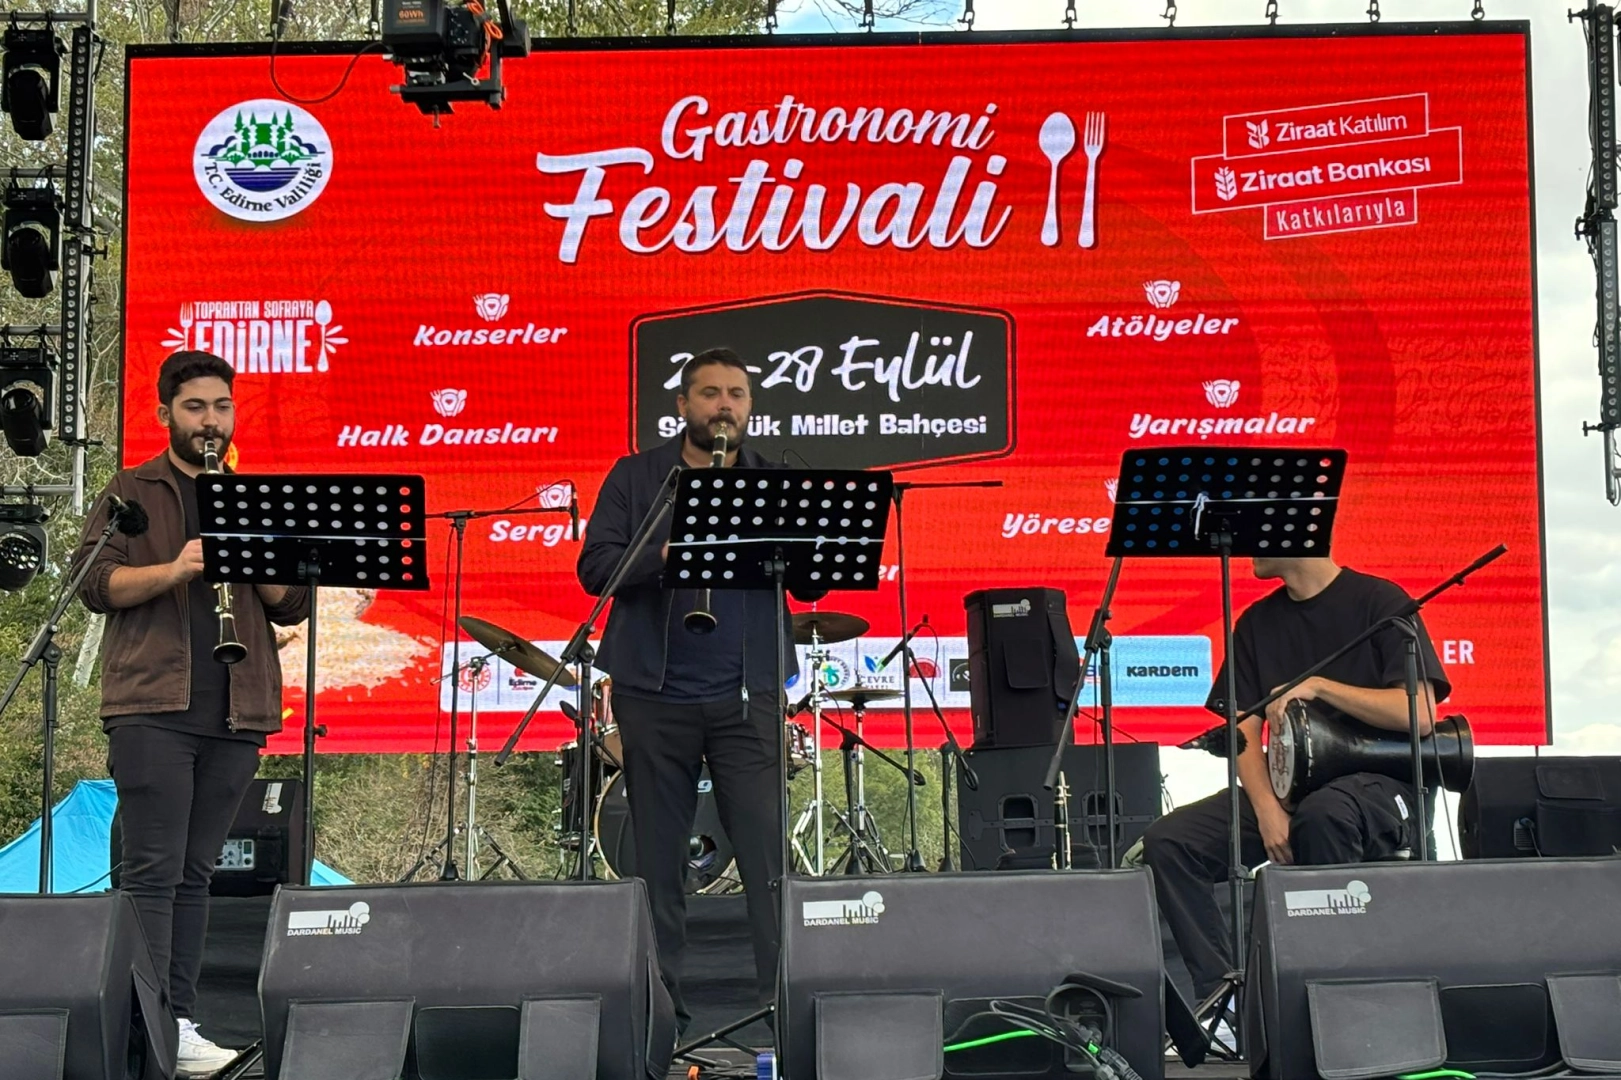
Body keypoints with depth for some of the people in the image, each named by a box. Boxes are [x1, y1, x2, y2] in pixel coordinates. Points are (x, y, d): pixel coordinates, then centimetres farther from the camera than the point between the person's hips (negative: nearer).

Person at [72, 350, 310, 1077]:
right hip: (152, 707, -3)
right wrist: (173, 569, -18)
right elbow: (94, 583, -3)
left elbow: (293, 606, 11)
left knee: (195, 873, 7)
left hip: (235, 715, 3)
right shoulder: (132, 493, 8)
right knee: (153, 870, -7)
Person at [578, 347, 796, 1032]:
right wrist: (666, 555, -18)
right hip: (655, 696, 0)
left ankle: (783, 997, 1)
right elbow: (594, 566, -2)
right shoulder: (636, 478, 8)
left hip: (746, 695, 0)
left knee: (768, 857, -5)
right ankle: (659, 1004, 14)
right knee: (658, 861, 6)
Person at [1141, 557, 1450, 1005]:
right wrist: (1267, 809, -12)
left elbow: (1421, 714, -12)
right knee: (1166, 841, -16)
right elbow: (1245, 730, 6)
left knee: (1323, 812, -40)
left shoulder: (1378, 601, -1)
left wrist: (1318, 686, -16)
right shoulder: (1258, 623, 15)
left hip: (1378, 786, -5)